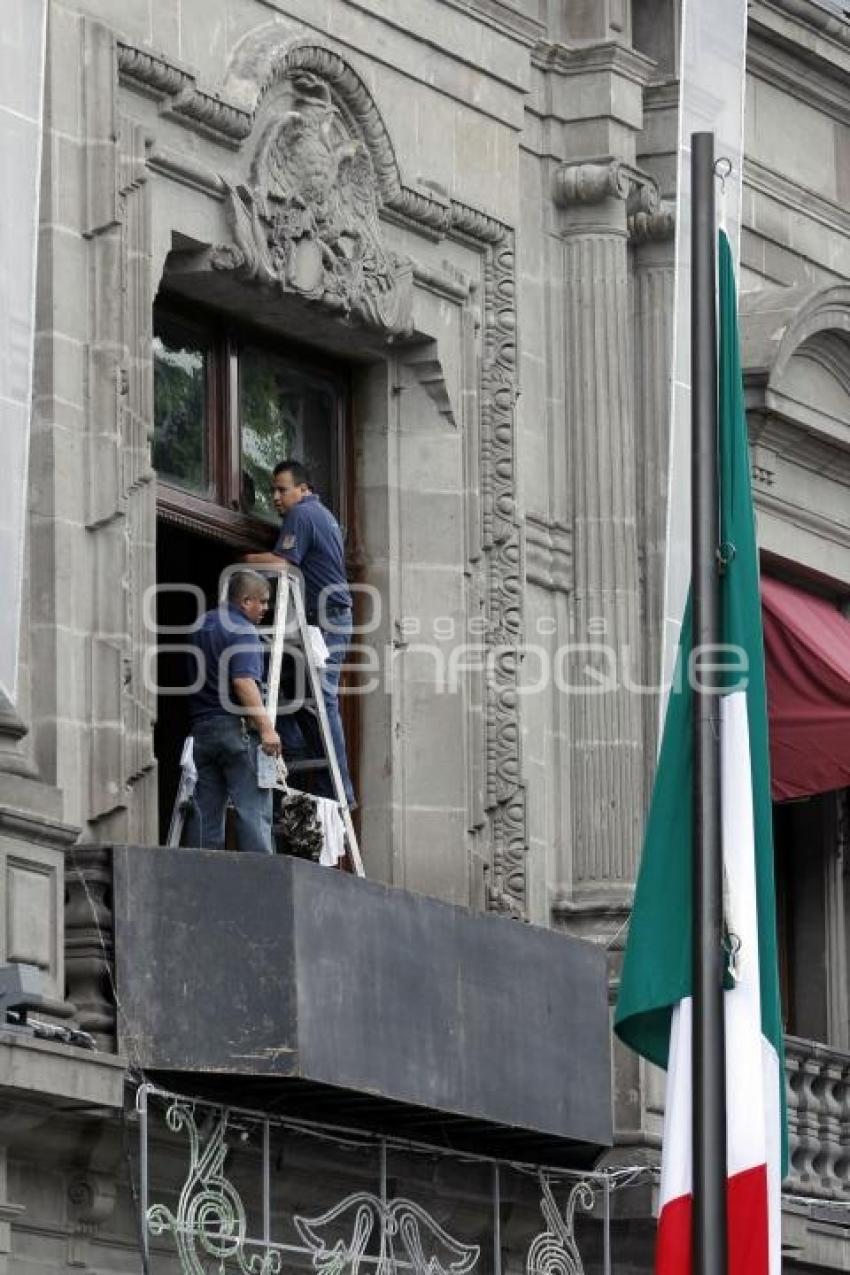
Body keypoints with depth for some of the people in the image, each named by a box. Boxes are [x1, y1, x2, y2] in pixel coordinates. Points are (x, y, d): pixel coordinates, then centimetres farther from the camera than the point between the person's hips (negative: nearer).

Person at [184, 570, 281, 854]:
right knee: (253, 808, -8)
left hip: (200, 725, 8)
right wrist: (266, 727, -23)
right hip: (236, 726, -8)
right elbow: (243, 681, -20)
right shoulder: (242, 630, -10)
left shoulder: (201, 626, 18)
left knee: (204, 809, 7)